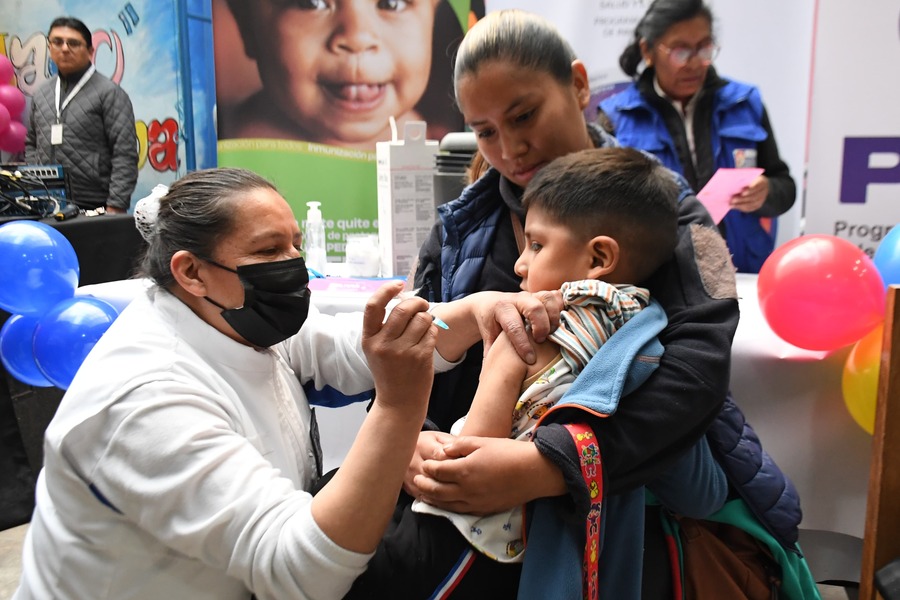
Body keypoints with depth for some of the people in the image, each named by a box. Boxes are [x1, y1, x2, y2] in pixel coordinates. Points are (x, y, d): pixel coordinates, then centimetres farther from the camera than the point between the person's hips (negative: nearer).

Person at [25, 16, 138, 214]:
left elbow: (125, 155, -12)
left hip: (94, 207, -5)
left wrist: (115, 207, -18)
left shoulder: (109, 93, -5)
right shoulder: (41, 94, 13)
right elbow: (31, 144, 22)